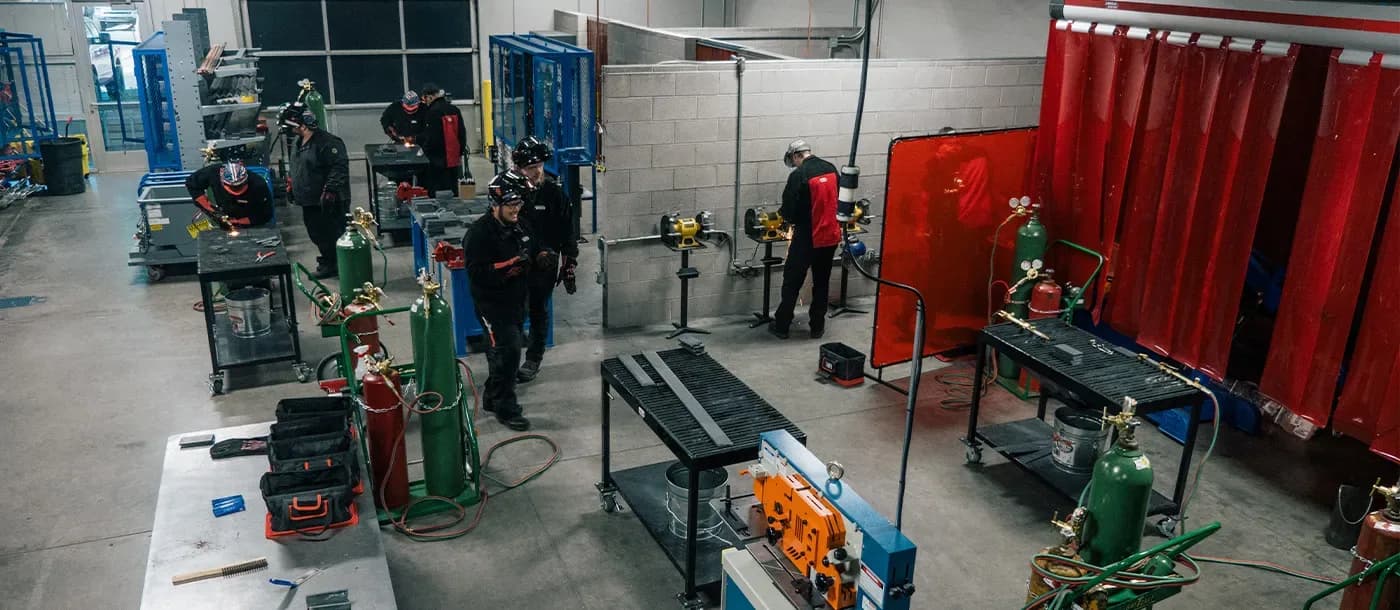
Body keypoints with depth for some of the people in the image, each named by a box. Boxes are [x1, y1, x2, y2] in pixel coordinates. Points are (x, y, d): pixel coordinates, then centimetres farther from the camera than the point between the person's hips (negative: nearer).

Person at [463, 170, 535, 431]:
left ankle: (492, 398, 32)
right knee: (507, 351, -11)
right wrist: (512, 263, -31)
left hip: (516, 300, 8)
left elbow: (528, 255, 25)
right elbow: (477, 272, -27)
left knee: (502, 351, 17)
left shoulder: (518, 226, 7)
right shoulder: (479, 233, -18)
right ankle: (505, 408, 1)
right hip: (492, 304, -8)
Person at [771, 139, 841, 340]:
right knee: (822, 283, 16)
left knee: (792, 282, 8)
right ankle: (817, 326, 21)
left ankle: (781, 325, 15)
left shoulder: (798, 175, -17)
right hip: (831, 236, 5)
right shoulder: (831, 169, 2)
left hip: (806, 238, -5)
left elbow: (789, 211, -14)